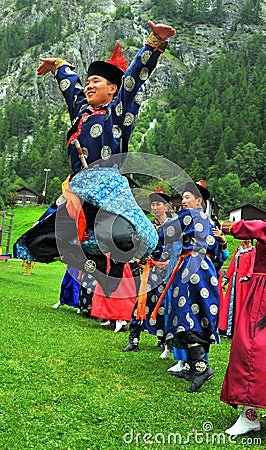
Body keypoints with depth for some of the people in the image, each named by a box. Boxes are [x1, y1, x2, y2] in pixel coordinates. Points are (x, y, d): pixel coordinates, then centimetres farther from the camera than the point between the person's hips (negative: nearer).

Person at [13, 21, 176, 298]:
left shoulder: (118, 109, 9)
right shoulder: (81, 110, 25)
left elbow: (136, 74, 0)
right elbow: (69, 83, 44)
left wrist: (156, 41, -9)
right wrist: (58, 65, 60)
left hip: (106, 185, -7)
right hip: (78, 190, 7)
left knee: (125, 238, -33)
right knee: (38, 243, 1)